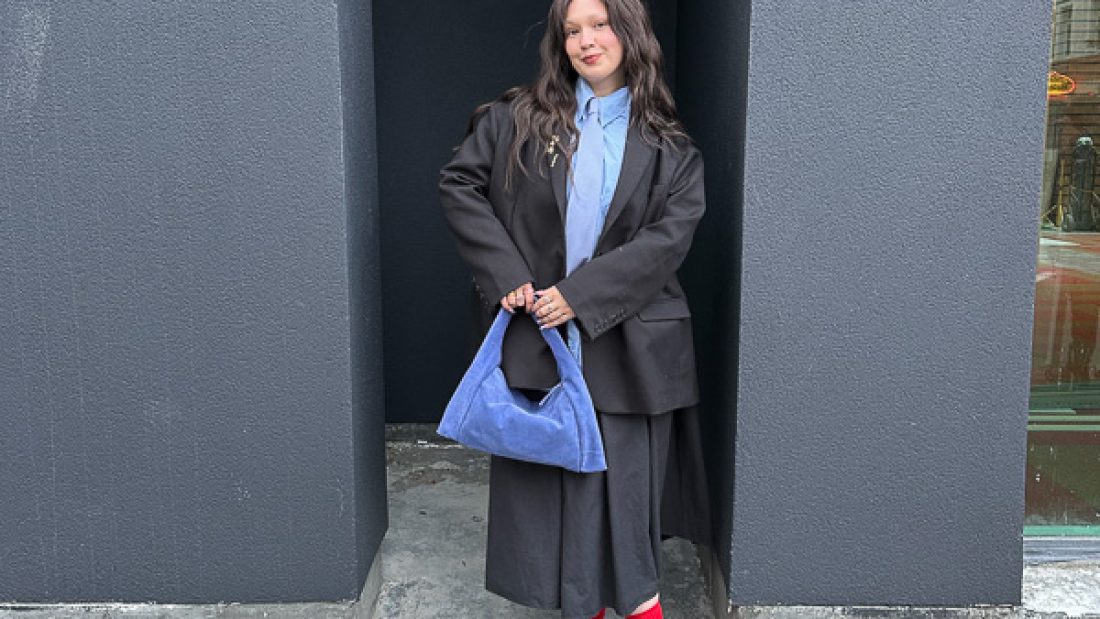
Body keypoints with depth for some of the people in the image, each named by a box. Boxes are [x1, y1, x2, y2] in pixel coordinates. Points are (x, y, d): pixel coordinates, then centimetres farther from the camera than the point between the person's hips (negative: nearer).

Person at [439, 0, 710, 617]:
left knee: (625, 468, 5)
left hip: (625, 342, -1)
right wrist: (505, 273, -9)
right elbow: (459, 184, 2)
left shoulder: (669, 147, 2)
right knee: (543, 469, 8)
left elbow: (670, 235, -7)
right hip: (537, 334, 1)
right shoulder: (517, 119, 4)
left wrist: (581, 294, -16)